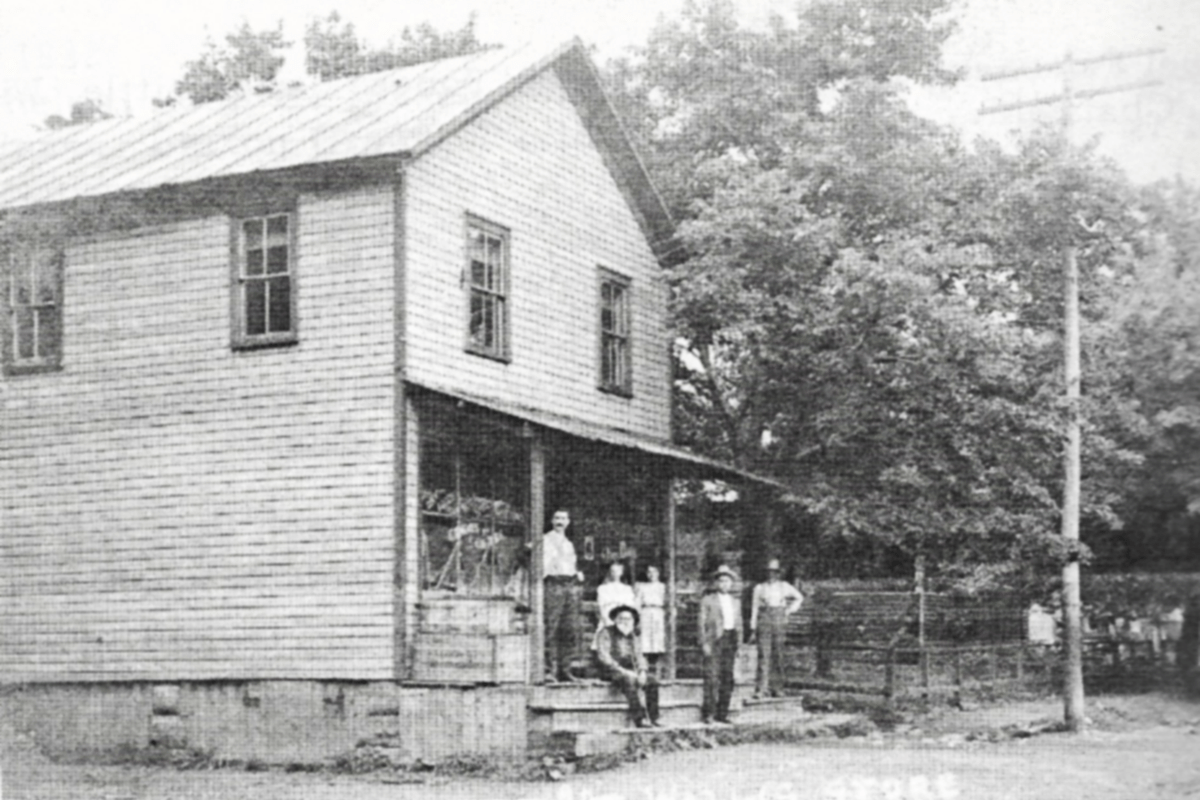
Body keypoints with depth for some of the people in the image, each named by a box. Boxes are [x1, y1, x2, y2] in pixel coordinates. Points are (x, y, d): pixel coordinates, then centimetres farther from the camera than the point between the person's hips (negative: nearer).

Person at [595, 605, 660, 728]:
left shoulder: (632, 636, 15)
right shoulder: (606, 633, -3)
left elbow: (639, 656, 14)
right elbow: (603, 657, -13)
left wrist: (642, 671, -9)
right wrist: (623, 671, -21)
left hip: (630, 670, 6)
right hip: (612, 670, -6)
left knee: (651, 681, -21)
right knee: (630, 680, -37)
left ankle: (653, 719, -22)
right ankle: (640, 719, -40)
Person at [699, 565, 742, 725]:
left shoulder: (735, 602, 17)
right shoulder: (708, 600, 4)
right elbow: (702, 623, 0)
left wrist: (738, 644, 12)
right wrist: (704, 643, -9)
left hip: (730, 639, 5)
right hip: (713, 640, -5)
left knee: (727, 677, 2)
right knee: (711, 676, -11)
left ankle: (722, 713, 7)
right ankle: (708, 713, -9)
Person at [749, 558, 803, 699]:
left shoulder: (784, 586, 7)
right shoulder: (759, 588, 3)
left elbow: (799, 598, 20)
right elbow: (754, 608, 4)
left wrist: (790, 610, 8)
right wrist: (753, 628, 0)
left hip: (780, 623, 2)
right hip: (764, 622, -2)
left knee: (778, 655, 3)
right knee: (764, 655, -10)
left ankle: (776, 688, 10)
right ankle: (761, 688, -14)